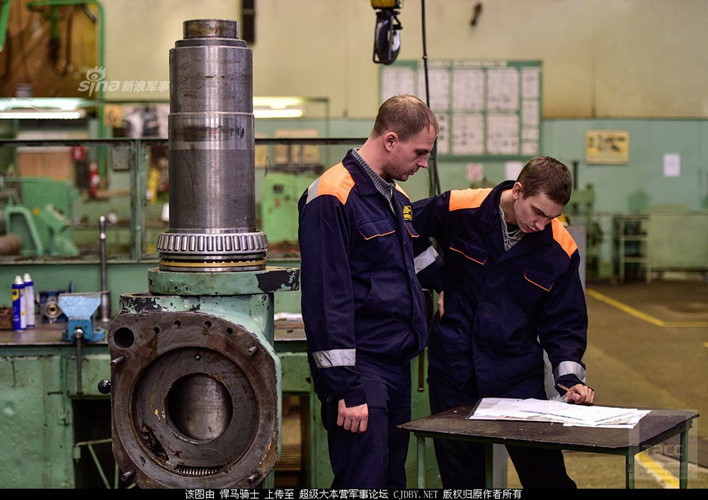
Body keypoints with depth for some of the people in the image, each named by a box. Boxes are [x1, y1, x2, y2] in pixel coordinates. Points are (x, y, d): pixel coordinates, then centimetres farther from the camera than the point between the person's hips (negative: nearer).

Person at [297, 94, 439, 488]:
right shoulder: (333, 197, -12)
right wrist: (345, 388, -20)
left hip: (398, 365, 9)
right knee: (364, 483, -10)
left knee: (394, 478, 12)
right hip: (360, 367, -9)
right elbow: (327, 298, -18)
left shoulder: (398, 199, 16)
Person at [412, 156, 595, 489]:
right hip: (453, 370, 0)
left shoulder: (560, 248, -7)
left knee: (546, 474, -1)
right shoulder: (458, 209, -10)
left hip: (519, 376, 0)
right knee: (460, 477, 7)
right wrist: (437, 284, 5)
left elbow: (563, 323, 2)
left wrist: (570, 378, -12)